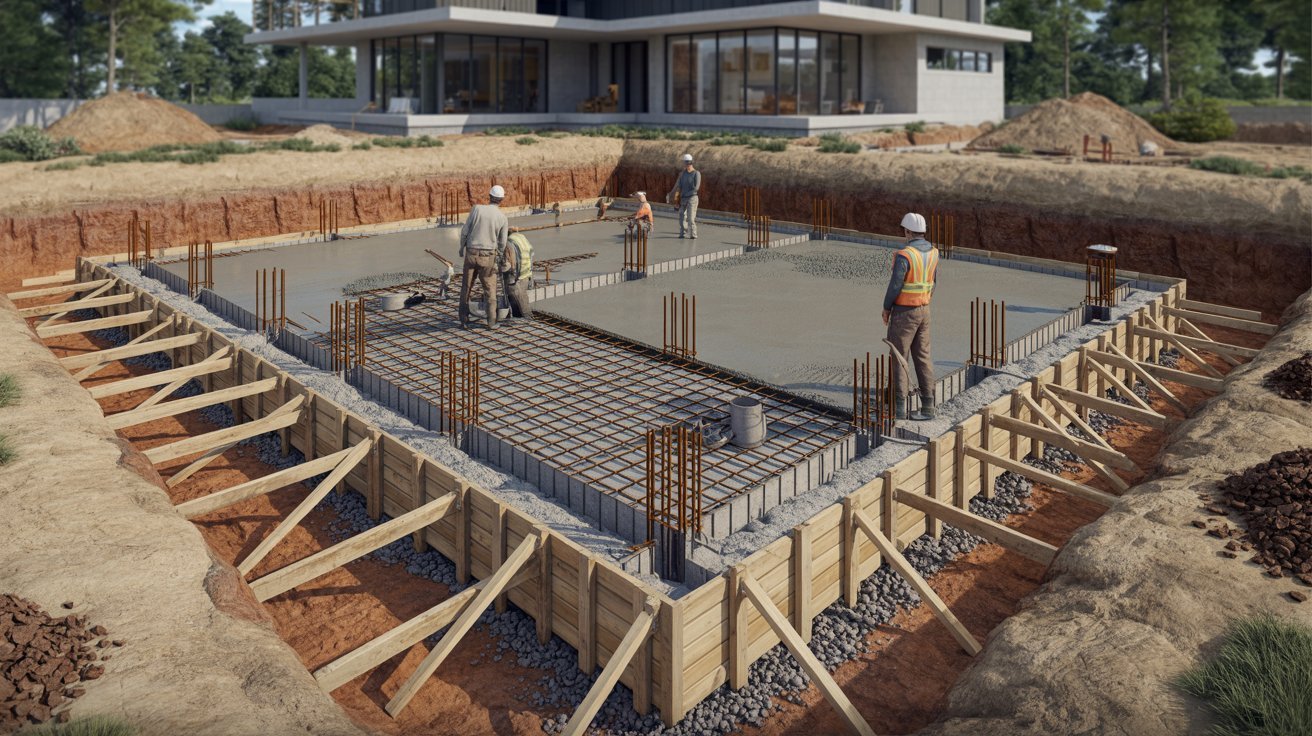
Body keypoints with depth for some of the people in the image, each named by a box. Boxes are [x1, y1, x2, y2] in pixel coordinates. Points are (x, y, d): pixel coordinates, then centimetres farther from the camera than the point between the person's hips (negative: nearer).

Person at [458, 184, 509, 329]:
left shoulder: (476, 208, -7)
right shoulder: (503, 218, -4)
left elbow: (465, 231, -5)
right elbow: (502, 243, 1)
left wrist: (462, 247, 13)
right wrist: (498, 259, 19)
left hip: (471, 254, 1)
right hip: (488, 257, -1)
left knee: (466, 287, 14)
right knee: (490, 290, 10)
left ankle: (464, 320, 16)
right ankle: (491, 322, 6)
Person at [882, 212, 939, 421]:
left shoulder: (904, 255, -21)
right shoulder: (932, 251, 3)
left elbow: (895, 286, -19)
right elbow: (933, 281, 11)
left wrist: (886, 308, -3)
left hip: (904, 312, -7)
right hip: (923, 310, 7)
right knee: (922, 357, 9)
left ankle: (898, 407, 5)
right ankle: (928, 407, 9)